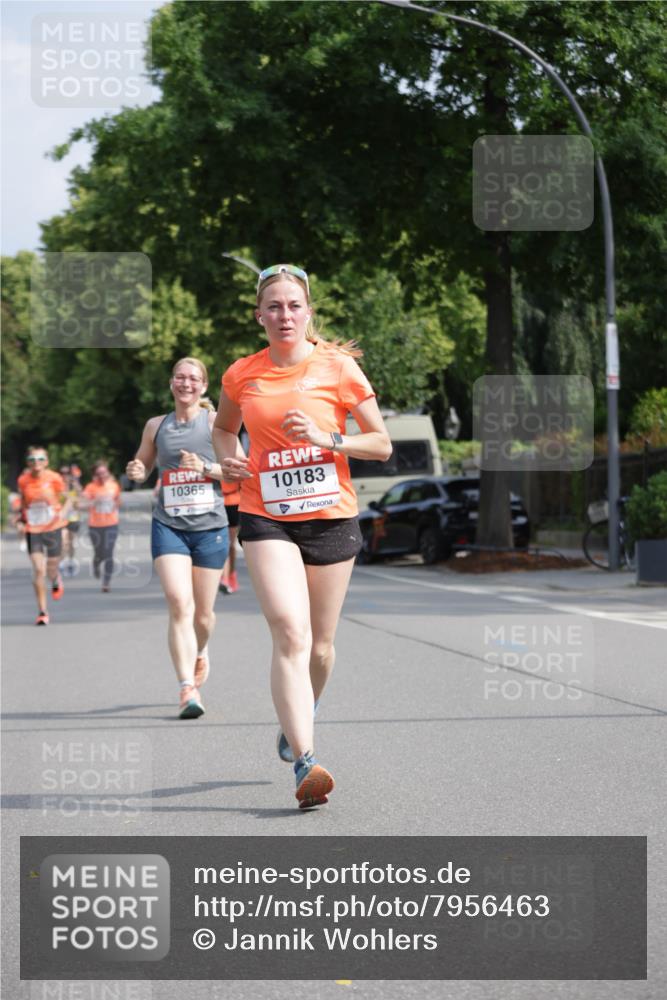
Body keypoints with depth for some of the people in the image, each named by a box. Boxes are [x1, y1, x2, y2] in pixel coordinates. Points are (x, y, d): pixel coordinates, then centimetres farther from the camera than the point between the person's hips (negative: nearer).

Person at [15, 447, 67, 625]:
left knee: (51, 568, 10)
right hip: (32, 530, 0)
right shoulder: (23, 480, -3)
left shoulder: (54, 478, -8)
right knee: (38, 570, -11)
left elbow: (65, 500, 2)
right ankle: (42, 612, -3)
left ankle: (56, 581, 51)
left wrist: (63, 513, -16)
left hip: (53, 528, 0)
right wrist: (19, 520, 1)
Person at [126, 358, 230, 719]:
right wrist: (136, 472, -1)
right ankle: (188, 689, -20)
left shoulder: (215, 421, 3)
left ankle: (200, 652, 44)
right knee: (179, 604, -18)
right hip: (168, 526, 0)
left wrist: (205, 467, -17)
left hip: (210, 526, 0)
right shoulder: (156, 426, 10)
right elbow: (142, 465, 23)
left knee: (203, 613, 9)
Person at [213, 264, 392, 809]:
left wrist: (326, 439, -16)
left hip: (331, 517, 1)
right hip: (266, 518, 0)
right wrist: (228, 460, 1)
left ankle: (297, 722, 41)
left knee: (320, 644, 10)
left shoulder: (338, 366, -3)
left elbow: (382, 443, 0)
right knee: (291, 632, -19)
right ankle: (305, 761, -26)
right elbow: (224, 428, 23)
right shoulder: (241, 375, 3)